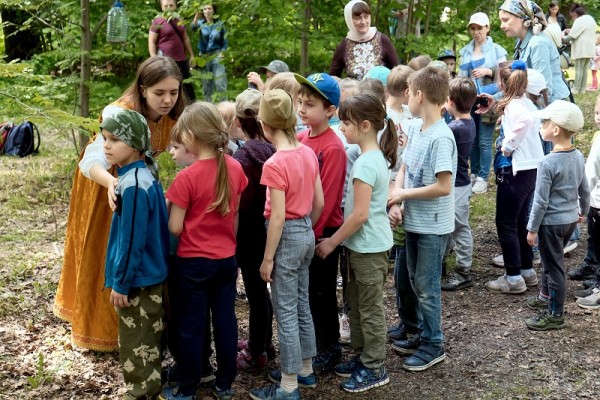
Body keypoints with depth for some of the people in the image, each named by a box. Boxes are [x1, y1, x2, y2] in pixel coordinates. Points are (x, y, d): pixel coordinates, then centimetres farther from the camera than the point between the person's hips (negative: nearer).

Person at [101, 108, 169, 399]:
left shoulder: (132, 184, -24)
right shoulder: (142, 176, 6)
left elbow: (131, 239, -23)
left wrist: (120, 282, -16)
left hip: (138, 279, -9)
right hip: (150, 274, 9)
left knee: (137, 341, 5)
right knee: (146, 339, 21)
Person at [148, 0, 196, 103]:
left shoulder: (179, 21, 12)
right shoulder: (157, 22, -5)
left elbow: (186, 39, 20)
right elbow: (151, 42, -8)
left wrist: (191, 55, 17)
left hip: (181, 59, 6)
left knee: (187, 84, 11)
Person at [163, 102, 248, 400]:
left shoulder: (186, 178, -19)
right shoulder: (235, 168, -3)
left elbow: (175, 229, -14)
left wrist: (172, 206, 4)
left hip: (193, 263, -5)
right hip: (227, 259, 5)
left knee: (190, 326, 8)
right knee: (225, 321, 14)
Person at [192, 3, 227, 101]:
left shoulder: (220, 24, 3)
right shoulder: (201, 23, 4)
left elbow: (225, 42, 7)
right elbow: (193, 27, -21)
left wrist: (222, 53, -9)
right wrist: (196, 16, -38)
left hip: (217, 55, -2)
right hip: (204, 56, 2)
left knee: (220, 83, -11)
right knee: (206, 85, 7)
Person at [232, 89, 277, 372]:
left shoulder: (243, 157, -20)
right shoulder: (273, 150, -3)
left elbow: (239, 203, -18)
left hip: (250, 232, -7)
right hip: (268, 228, 7)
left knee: (255, 292, 5)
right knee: (260, 289, 21)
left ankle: (256, 354, 19)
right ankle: (263, 342, 36)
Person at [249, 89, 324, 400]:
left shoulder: (274, 164, -21)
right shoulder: (308, 153, 1)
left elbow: (278, 217, -20)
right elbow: (319, 203, 8)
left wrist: (267, 258, -13)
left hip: (287, 237, -8)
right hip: (307, 234, 8)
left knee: (285, 312, 2)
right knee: (301, 305, 20)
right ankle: (305, 370, 33)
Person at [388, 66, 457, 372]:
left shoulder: (441, 138, -20)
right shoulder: (417, 133, 5)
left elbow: (444, 186, -24)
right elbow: (403, 170, 10)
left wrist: (403, 194, -15)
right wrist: (395, 203, -7)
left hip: (433, 226, -8)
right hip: (413, 221, 8)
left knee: (427, 287, 3)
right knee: (416, 283, 18)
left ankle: (434, 345, 18)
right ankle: (424, 335, 33)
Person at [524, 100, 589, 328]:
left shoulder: (548, 164, -24)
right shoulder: (578, 157, -2)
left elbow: (541, 201, -19)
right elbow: (584, 190, 10)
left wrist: (532, 229, -10)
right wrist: (583, 211, 26)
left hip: (551, 223, -8)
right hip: (571, 219, 8)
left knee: (554, 266, 4)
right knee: (551, 260, 25)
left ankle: (555, 315, 14)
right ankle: (546, 297, 42)